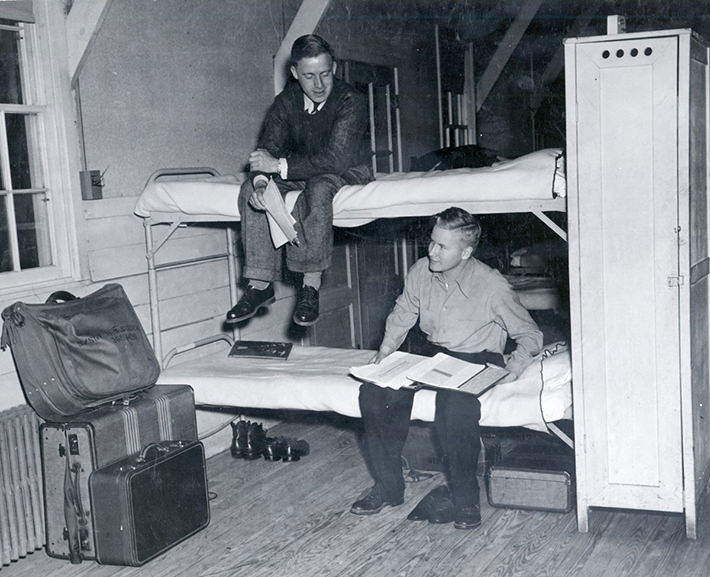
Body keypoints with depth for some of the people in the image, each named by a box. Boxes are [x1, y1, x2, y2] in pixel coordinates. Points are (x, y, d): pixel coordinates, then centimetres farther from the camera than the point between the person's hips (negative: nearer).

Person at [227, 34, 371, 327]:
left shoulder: (351, 101, -20)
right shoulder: (286, 101, -3)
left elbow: (336, 158, -29)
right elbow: (267, 149, -10)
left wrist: (280, 165, -30)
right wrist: (260, 181, -34)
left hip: (347, 172, -5)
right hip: (301, 171, 5)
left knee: (318, 188, -39)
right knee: (250, 190, -20)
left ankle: (311, 285, -36)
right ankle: (260, 284, -22)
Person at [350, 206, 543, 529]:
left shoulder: (492, 286, -15)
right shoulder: (420, 272, -2)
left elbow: (530, 334, -5)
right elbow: (401, 316, 17)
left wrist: (515, 364, -23)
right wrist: (386, 351, 3)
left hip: (477, 360, -5)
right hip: (431, 353, 5)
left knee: (454, 409, -37)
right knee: (374, 395, -20)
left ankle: (463, 499, -16)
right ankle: (388, 487, -4)